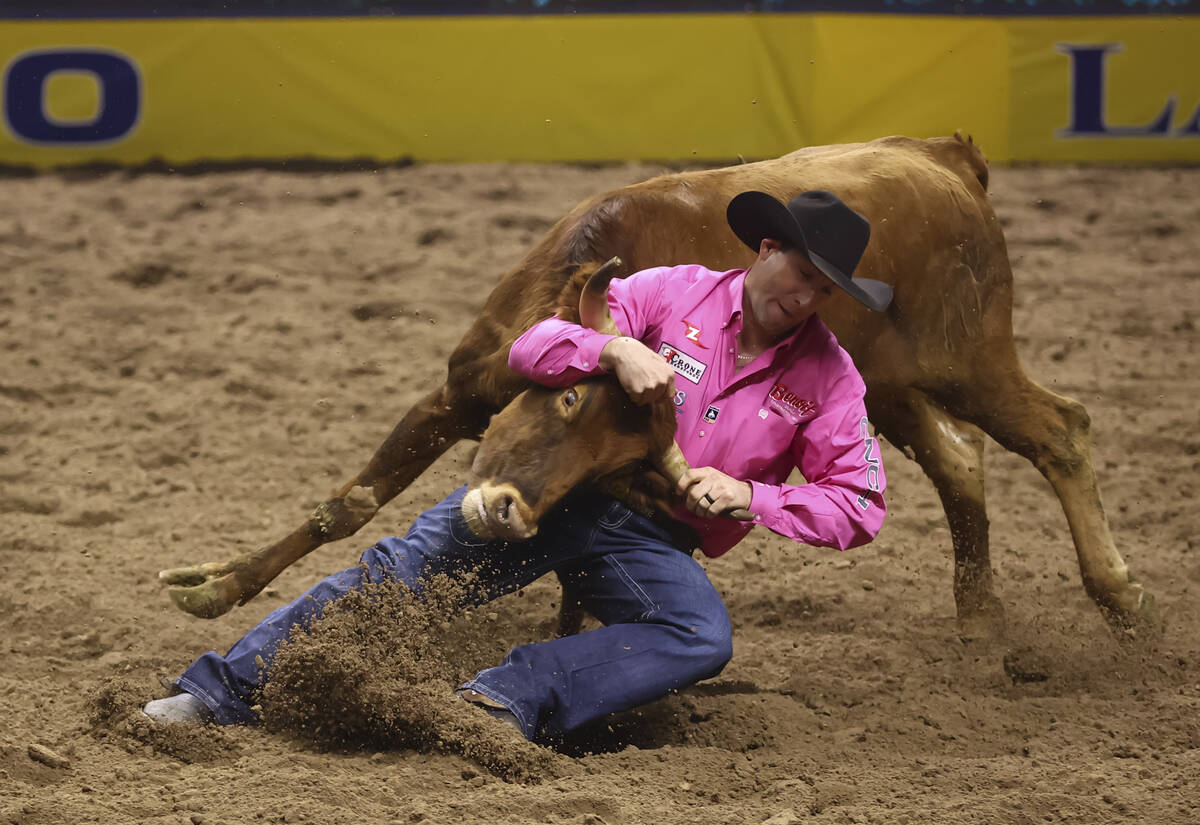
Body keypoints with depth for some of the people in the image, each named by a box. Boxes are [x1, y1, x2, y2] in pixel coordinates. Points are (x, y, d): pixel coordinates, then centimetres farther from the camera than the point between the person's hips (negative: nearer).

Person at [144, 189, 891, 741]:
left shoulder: (828, 375, -1)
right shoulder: (676, 293, -3)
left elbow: (859, 505, -1)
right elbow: (532, 346, -7)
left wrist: (749, 496, -15)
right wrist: (615, 349, -28)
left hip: (647, 541, 1)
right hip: (556, 481, -1)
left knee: (703, 637, -31)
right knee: (411, 565, -18)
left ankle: (509, 697, -39)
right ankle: (223, 692, -16)